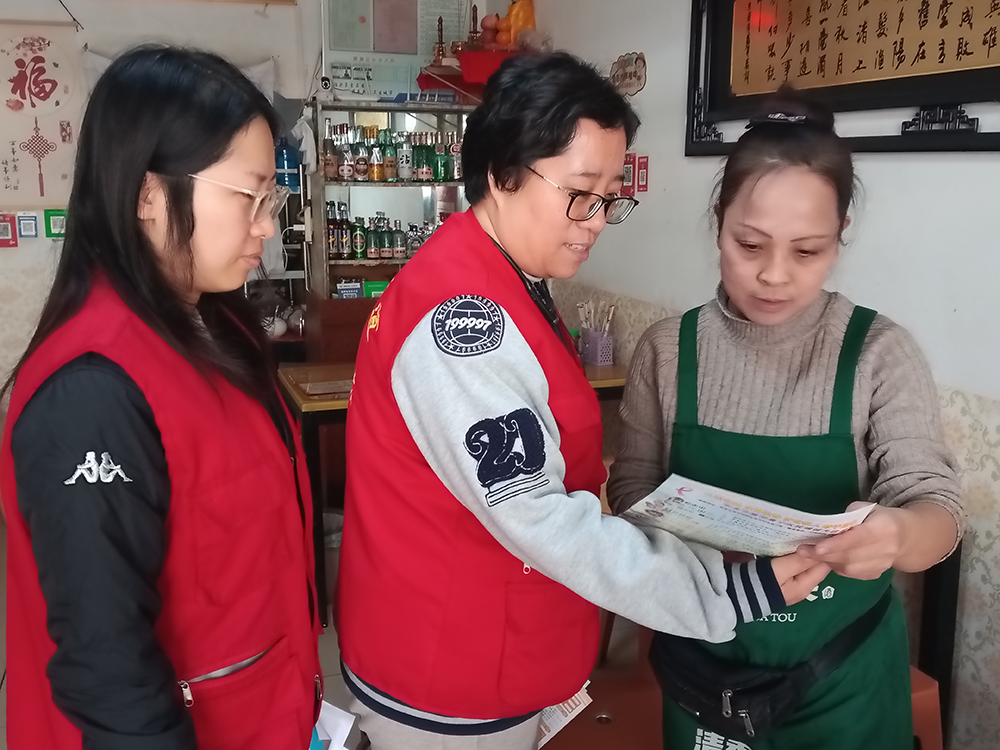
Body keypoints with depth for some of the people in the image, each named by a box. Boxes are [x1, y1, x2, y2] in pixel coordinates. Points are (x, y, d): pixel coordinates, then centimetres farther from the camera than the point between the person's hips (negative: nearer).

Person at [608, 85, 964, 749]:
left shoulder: (880, 352, -13)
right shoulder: (667, 350, -8)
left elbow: (936, 507, -16)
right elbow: (633, 491, -4)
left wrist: (896, 533, -39)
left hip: (843, 679, -1)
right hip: (704, 667, 1)